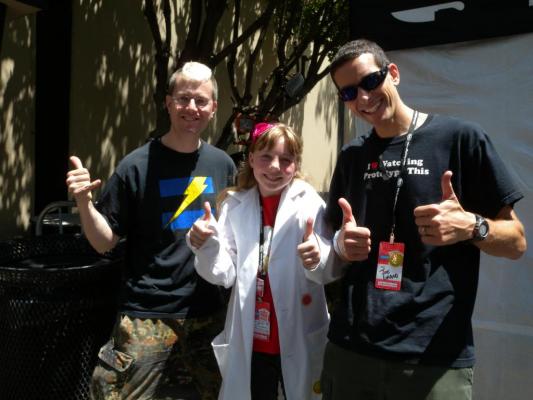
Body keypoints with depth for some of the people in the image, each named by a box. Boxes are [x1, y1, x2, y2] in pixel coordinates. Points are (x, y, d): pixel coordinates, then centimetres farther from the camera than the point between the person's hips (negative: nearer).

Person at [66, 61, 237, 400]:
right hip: (147, 316, -4)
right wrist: (84, 202, -23)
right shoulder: (138, 165, -9)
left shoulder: (223, 164, 2)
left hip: (209, 313, 4)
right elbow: (105, 242, -6)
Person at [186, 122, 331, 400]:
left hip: (300, 341, -2)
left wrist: (319, 258, -37)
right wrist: (207, 247, -24)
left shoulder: (308, 202, -9)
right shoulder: (235, 205, -1)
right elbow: (224, 274, -5)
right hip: (249, 341, 2)